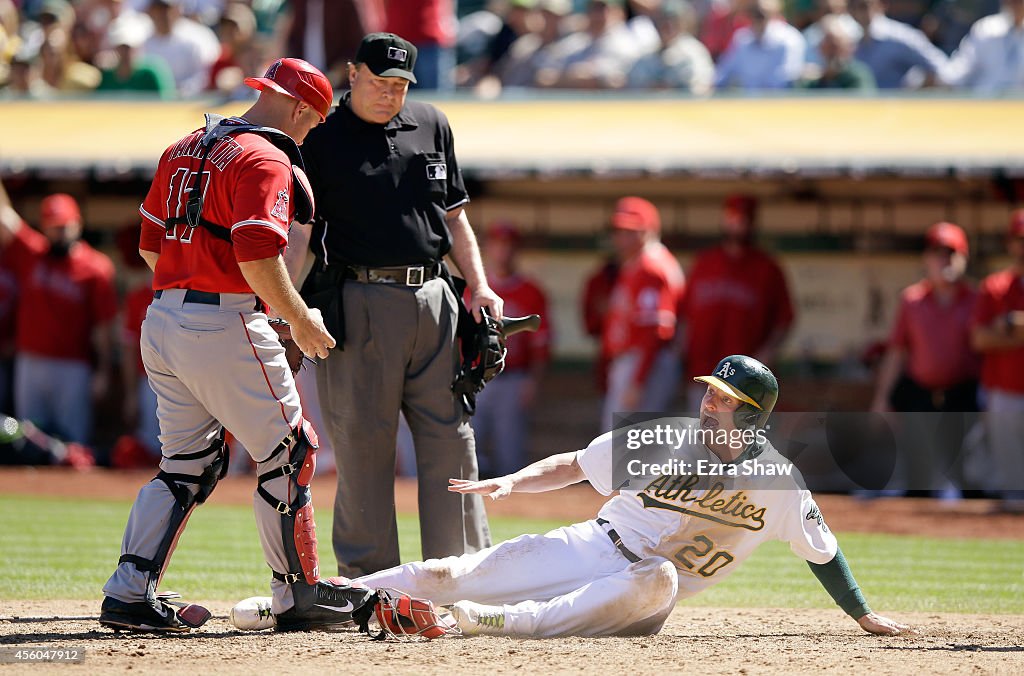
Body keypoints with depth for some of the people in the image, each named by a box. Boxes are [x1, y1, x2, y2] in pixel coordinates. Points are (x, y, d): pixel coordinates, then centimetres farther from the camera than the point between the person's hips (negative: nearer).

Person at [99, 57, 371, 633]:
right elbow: (259, 258, -21)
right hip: (226, 325, -9)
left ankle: (129, 595, 6)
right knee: (289, 454, 2)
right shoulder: (265, 160, -11)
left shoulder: (183, 150, 16)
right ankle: (298, 596, 5)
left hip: (161, 320, 9)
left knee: (188, 465, 14)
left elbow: (150, 246, 20)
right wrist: (301, 321, -10)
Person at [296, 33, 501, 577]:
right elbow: (297, 229, -4)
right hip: (359, 303, -5)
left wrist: (479, 285, 8)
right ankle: (371, 582, 2)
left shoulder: (431, 125, 14)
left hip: (432, 299, 5)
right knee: (362, 444, -3)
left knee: (451, 437, 4)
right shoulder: (321, 136, -1)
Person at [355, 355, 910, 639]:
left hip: (642, 601, -2)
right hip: (595, 546, 2)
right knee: (448, 577, -13)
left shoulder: (778, 481, -5)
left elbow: (822, 551, 8)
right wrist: (509, 483, -10)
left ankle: (510, 621, -49)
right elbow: (573, 466, 4)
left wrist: (863, 615, 8)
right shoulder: (662, 439, -3)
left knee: (656, 579, -41)